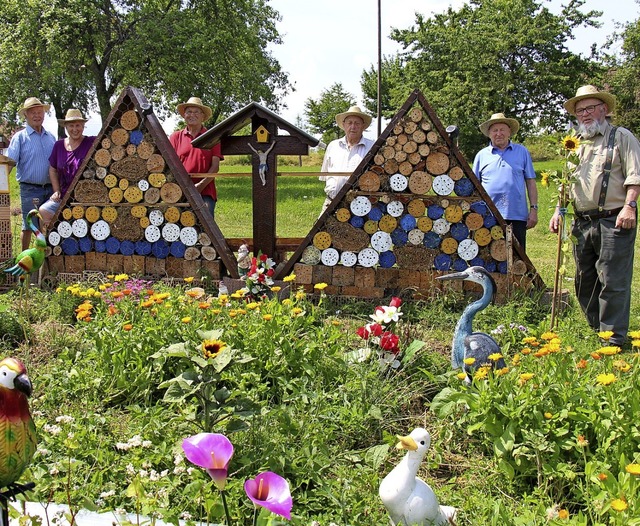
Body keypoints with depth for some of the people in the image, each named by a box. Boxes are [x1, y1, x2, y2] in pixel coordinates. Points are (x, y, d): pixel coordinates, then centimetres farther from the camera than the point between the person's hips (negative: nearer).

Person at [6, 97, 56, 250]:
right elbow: (10, 161, -11)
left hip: (50, 188, 4)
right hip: (30, 189, -4)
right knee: (28, 226, 1)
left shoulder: (50, 137, 13)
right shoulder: (20, 137, -2)